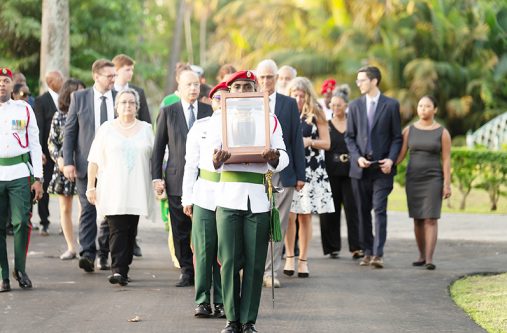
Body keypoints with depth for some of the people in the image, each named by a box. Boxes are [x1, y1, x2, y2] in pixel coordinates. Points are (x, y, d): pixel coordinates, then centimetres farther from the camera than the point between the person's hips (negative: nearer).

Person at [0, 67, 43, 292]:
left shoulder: (24, 110, 9)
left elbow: (34, 145, 9)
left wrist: (38, 179, 3)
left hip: (20, 174, 0)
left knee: (22, 222, -8)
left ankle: (20, 269, 10)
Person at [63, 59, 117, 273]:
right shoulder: (79, 98, 3)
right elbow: (69, 132, 3)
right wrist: (68, 162, -5)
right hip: (86, 164, -2)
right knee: (88, 209, -9)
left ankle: (103, 255, 17)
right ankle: (87, 254, -13)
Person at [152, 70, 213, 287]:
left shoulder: (210, 111, 7)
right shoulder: (167, 112, 6)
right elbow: (158, 147, 7)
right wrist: (156, 177, 0)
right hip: (177, 180, 0)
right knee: (181, 230, 3)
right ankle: (187, 272, 12)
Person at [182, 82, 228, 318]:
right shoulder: (200, 127, 9)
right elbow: (191, 164, 9)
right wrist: (187, 198, 4)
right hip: (205, 194, 1)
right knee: (204, 250, -1)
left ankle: (222, 302, 7)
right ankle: (202, 301, 5)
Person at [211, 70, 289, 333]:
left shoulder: (270, 120, 9)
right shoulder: (220, 119, 9)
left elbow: (283, 158, 2)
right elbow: (211, 159, -1)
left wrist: (274, 159, -22)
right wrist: (217, 159, -25)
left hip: (258, 198, 0)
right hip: (228, 195, 0)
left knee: (255, 263, -1)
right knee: (229, 261, -1)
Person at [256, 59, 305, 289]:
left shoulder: (289, 104, 7)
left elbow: (297, 140, 6)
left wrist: (300, 174, 2)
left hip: (282, 174, 1)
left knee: (278, 225, 1)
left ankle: (271, 272, 6)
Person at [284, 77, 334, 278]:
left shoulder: (316, 116, 4)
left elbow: (326, 143, 4)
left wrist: (310, 142, -12)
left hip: (311, 170, 0)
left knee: (305, 216, 3)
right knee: (289, 215, -8)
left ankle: (303, 260, 10)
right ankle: (289, 257, 5)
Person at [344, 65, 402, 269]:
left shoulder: (391, 105, 2)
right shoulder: (355, 105, 10)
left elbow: (397, 137, 3)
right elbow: (349, 136, 10)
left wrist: (391, 159, -11)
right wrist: (357, 157, -6)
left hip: (382, 167, -3)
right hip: (360, 167, 3)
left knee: (379, 209, -10)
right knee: (363, 211, 6)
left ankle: (378, 254, -14)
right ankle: (367, 252, 13)